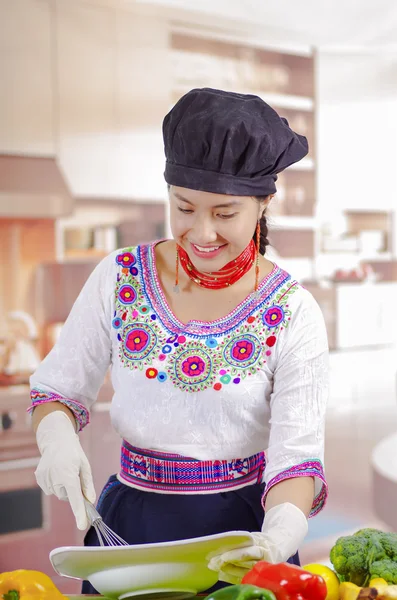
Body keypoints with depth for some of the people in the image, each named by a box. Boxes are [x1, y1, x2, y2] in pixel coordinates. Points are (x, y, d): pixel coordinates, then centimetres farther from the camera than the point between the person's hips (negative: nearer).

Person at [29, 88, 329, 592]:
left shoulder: (293, 313, -11)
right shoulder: (119, 279, -6)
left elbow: (297, 454, -14)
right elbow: (58, 387, 2)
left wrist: (279, 538, -32)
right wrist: (58, 440, -18)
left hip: (242, 534, -1)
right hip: (128, 528, 2)